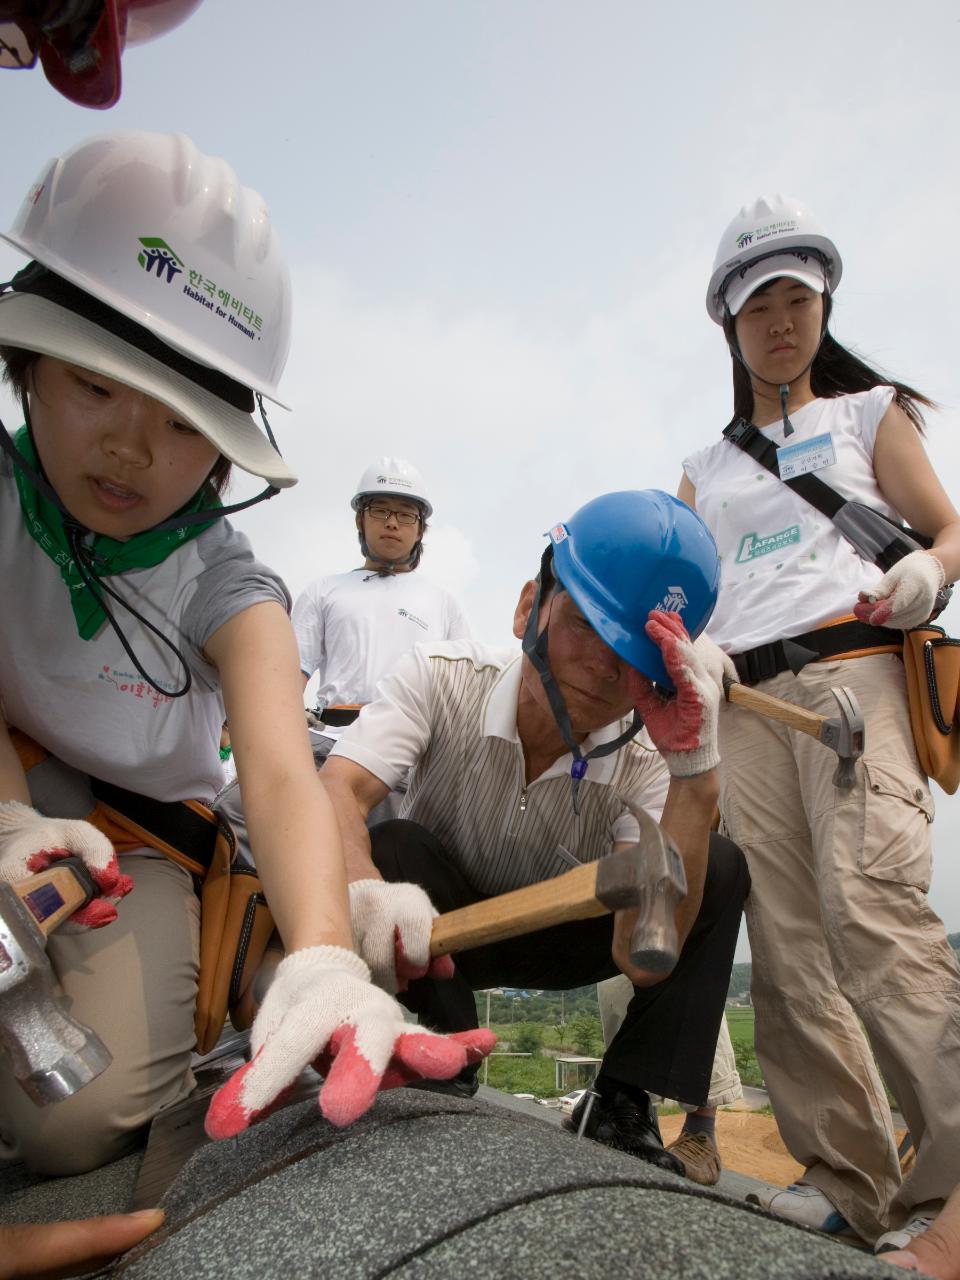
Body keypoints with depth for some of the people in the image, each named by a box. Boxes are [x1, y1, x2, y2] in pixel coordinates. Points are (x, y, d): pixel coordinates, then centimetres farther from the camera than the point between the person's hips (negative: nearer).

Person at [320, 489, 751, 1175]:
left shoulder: (646, 764, -23)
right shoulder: (441, 679, -25)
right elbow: (334, 792, -38)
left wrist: (695, 776, -45)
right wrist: (365, 890, -62)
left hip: (556, 943, 2)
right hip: (435, 931, -1)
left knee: (719, 867, -19)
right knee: (394, 846, -34)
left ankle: (622, 1111, -11)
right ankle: (444, 1087, -15)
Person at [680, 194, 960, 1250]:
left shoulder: (869, 412, 18)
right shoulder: (707, 467, 25)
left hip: (849, 669, -3)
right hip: (739, 698, 3)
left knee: (872, 905, -22)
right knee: (788, 941, -4)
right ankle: (850, 1180, 1)